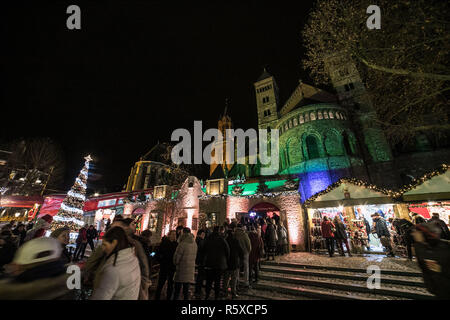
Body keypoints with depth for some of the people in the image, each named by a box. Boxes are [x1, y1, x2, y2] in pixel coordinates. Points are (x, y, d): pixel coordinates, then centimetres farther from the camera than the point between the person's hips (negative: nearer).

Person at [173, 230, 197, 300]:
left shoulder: (182, 244, -20)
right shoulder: (194, 244, 0)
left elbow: (176, 257, -11)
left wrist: (176, 263, 9)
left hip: (181, 271, -5)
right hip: (190, 270, 6)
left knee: (177, 290, 9)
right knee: (186, 290, 16)